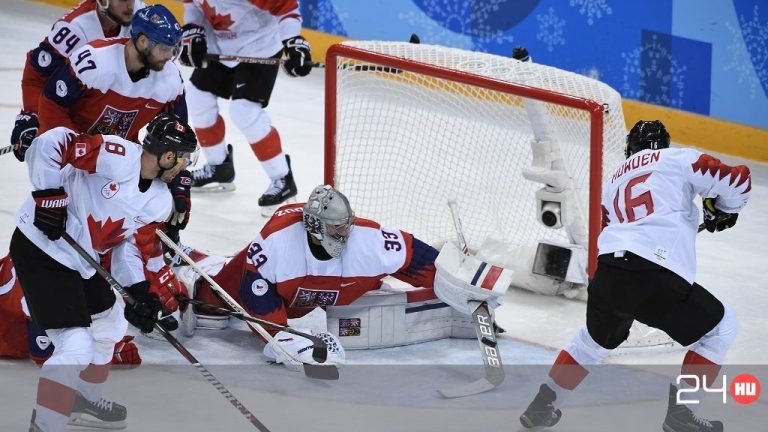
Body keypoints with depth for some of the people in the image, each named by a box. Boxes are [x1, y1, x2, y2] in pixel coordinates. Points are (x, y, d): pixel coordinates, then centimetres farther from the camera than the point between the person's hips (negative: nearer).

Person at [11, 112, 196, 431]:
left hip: (82, 261, 10)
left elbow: (131, 242, 11)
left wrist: (140, 291, -2)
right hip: (40, 250, -10)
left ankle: (83, 397, 49)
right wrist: (49, 194, -26)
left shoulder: (159, 202, 4)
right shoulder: (119, 156, -23)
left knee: (111, 324, 27)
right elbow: (50, 144, -27)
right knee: (76, 347, -18)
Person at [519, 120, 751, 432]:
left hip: (608, 275, 6)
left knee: (594, 339, 34)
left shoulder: (614, 182, 31)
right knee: (720, 328, 16)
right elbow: (736, 179, 2)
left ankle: (542, 406, 36)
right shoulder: (680, 159, 12)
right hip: (659, 278, -6)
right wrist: (724, 210, 24)